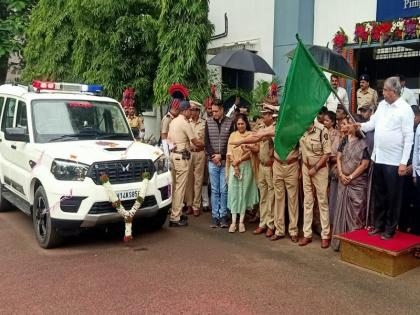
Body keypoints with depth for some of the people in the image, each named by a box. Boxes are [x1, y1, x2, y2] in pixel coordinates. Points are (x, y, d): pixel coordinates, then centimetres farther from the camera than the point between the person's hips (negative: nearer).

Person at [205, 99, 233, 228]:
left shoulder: (230, 123, 0)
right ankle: (215, 216, 11)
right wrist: (213, 156, -6)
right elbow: (207, 142, 5)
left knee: (224, 190, 2)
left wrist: (221, 156, -9)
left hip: (225, 161, -1)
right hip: (212, 162, 2)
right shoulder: (208, 122, 6)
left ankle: (223, 215, 10)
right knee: (214, 190, 6)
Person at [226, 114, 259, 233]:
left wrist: (238, 161, -13)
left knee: (244, 192, 2)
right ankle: (233, 222, 2)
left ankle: (241, 222, 8)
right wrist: (235, 166, -10)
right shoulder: (233, 135, 8)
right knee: (233, 192, -2)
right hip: (234, 167, 2)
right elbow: (230, 152, 1)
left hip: (246, 166, -2)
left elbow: (250, 152, -6)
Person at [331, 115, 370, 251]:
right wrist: (341, 174, -5)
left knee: (355, 212, 0)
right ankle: (340, 241, 15)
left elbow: (365, 164, -10)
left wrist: (351, 177, -10)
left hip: (358, 182, -5)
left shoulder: (364, 143, -7)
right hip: (343, 181, 5)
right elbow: (338, 158, 8)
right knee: (341, 209, 7)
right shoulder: (345, 140, 9)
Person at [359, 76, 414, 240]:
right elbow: (372, 123, 17)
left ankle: (390, 229, 17)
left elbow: (408, 137, -14)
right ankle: (379, 225, 29)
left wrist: (404, 162, -17)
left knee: (392, 197, 5)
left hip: (394, 161, -7)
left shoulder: (405, 109, -12)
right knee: (379, 194, 16)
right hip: (378, 158, 7)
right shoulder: (382, 105, 9)